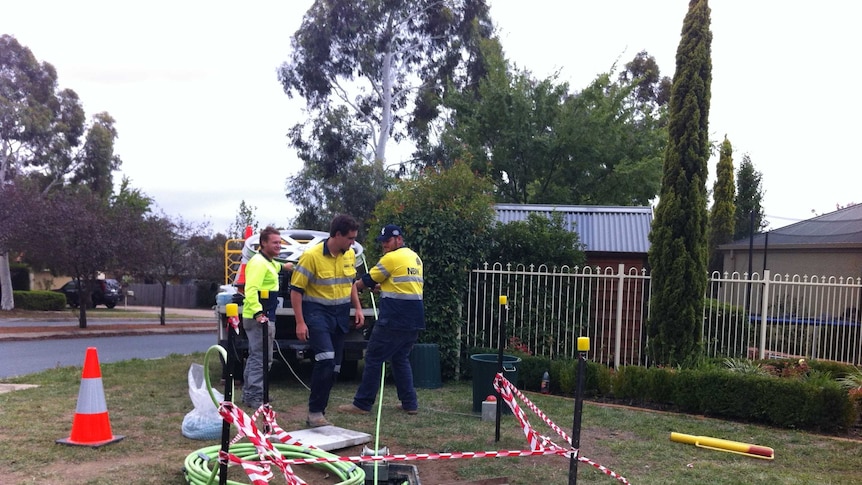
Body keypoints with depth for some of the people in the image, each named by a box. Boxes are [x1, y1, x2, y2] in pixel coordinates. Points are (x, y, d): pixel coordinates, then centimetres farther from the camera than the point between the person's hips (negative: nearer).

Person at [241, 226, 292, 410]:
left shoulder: (268, 262, 18)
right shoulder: (258, 262, -15)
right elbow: (251, 290, -28)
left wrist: (282, 266, 56)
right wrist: (258, 313, -37)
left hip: (265, 317, 11)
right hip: (259, 318, -11)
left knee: (256, 357, 18)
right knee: (261, 358, -10)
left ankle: (249, 394, 28)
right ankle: (255, 398, -7)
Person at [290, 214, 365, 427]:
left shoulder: (350, 255, 4)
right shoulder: (311, 256, -15)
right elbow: (296, 290, -13)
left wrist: (358, 309, 11)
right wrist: (300, 322, -16)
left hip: (340, 316, 7)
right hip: (318, 313, -7)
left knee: (334, 366, 8)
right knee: (326, 359, -21)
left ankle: (318, 412, 20)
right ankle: (315, 413, -9)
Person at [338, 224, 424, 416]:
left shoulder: (392, 258, -8)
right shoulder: (415, 257, 17)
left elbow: (367, 281, 0)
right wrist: (381, 286, 21)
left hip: (394, 321, -8)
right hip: (414, 321, 9)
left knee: (373, 358, 0)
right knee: (401, 359, 19)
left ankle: (362, 404, 3)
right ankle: (410, 403, 17)